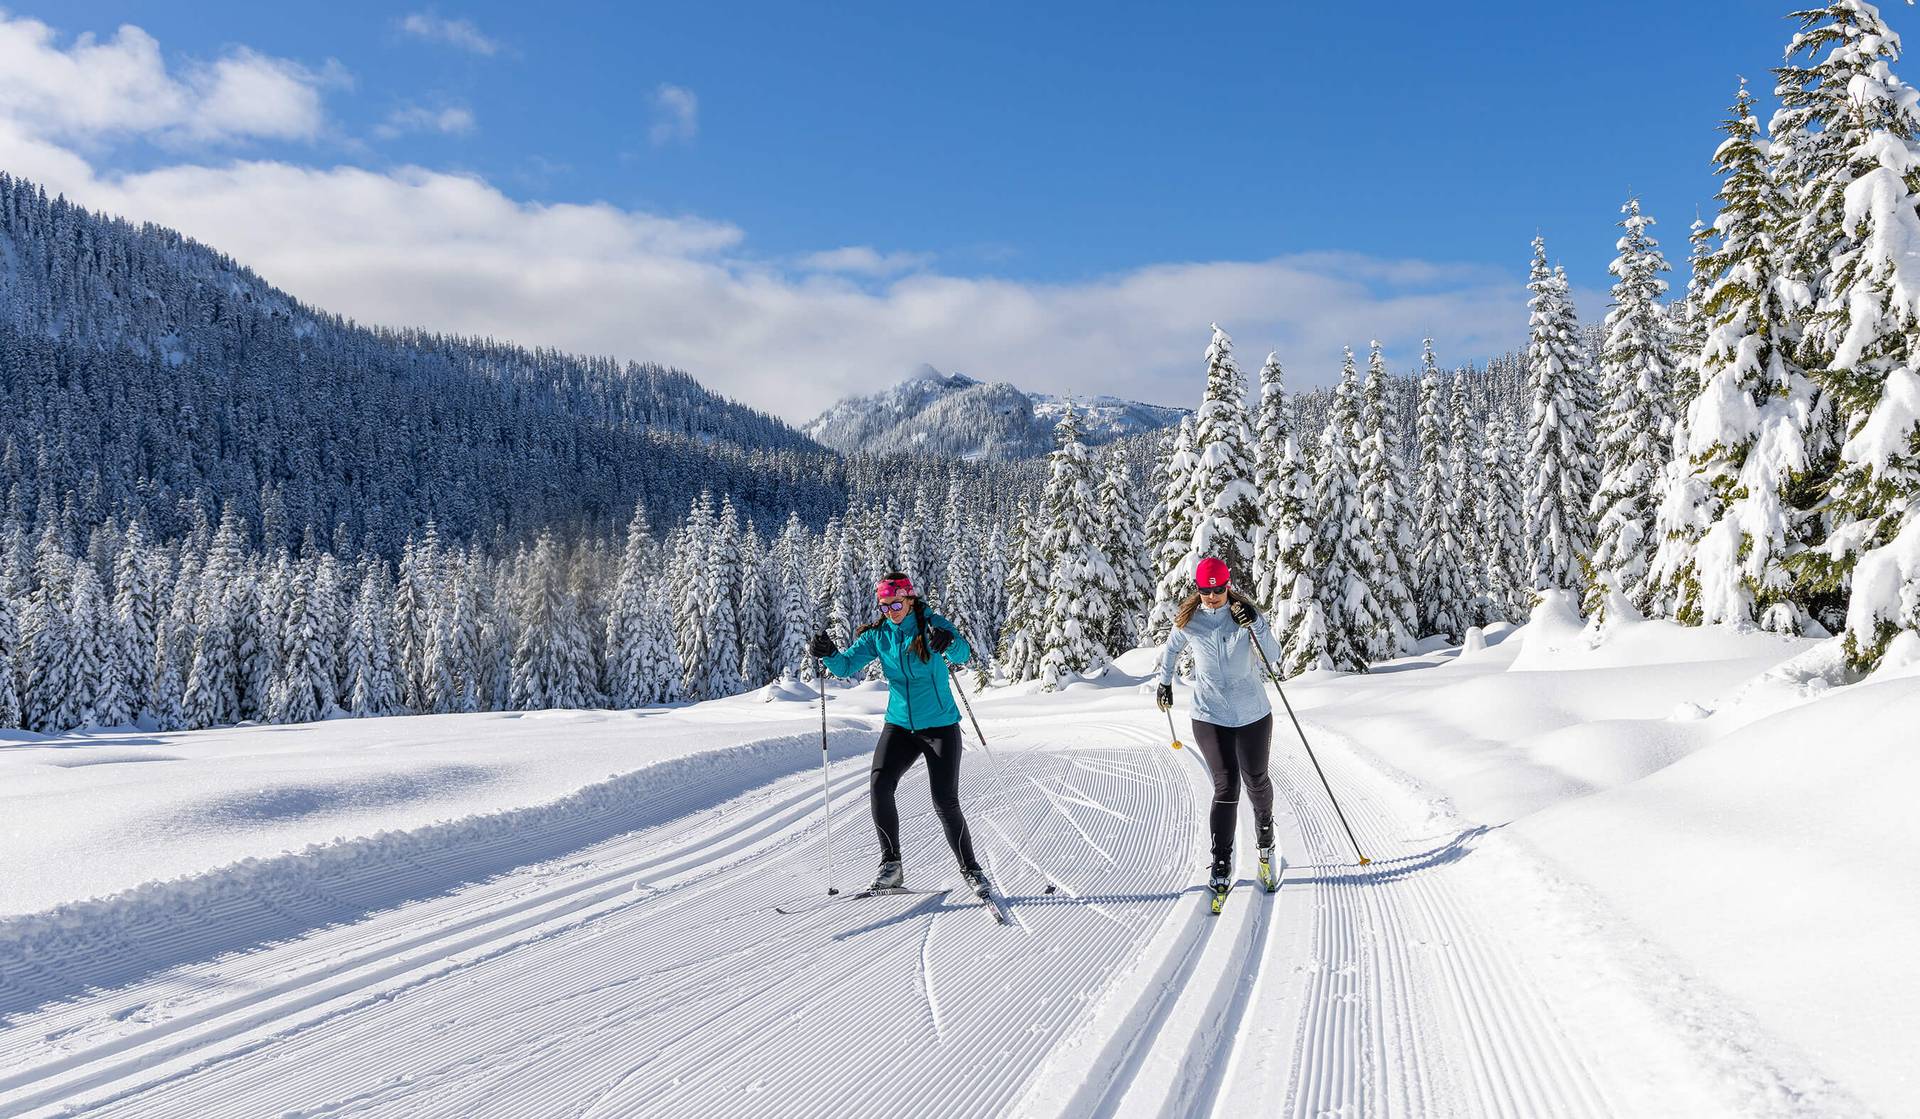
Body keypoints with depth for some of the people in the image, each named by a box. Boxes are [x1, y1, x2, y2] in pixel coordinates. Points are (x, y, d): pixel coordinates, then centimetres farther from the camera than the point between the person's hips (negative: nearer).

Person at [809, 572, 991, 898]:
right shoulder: (877, 635, 2)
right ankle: (890, 864, -3)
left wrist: (950, 644, -48)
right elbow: (847, 665, -4)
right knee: (880, 785, -15)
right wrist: (828, 655, -26)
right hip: (899, 725, 4)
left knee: (945, 800, -9)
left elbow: (964, 655, -25)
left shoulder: (932, 625, -9)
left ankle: (971, 870, 7)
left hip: (940, 725, -4)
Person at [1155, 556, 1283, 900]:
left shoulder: (1245, 614, -7)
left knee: (1256, 781, 14)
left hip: (1253, 714, 1)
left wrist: (1254, 625, -27)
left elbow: (1273, 656, -14)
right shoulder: (1187, 621, -4)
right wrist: (1165, 683, 25)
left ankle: (1265, 838, 43)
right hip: (1210, 716, -1)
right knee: (1226, 787, -10)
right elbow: (1172, 649, 16)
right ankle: (1222, 865, 0)